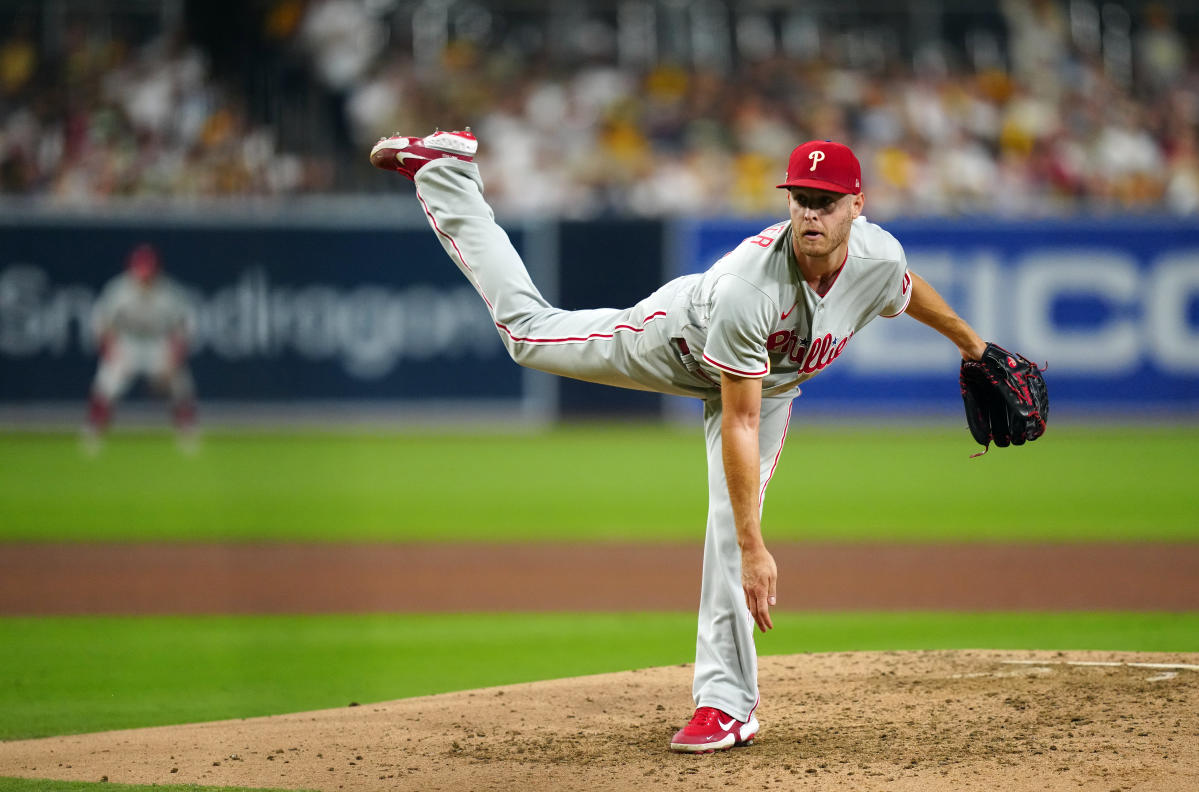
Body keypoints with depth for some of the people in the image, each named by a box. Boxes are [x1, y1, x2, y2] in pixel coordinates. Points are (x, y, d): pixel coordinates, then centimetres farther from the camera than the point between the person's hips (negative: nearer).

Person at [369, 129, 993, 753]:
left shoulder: (880, 257, -32)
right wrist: (755, 550, -42)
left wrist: (969, 340, 15)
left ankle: (726, 702, -3)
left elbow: (907, 289, -2)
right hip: (682, 338, -3)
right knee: (526, 328, 10)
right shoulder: (748, 286, -46)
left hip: (772, 381, 3)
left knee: (732, 526, -9)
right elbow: (739, 428, -42)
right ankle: (443, 169, 23)